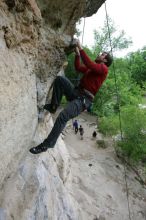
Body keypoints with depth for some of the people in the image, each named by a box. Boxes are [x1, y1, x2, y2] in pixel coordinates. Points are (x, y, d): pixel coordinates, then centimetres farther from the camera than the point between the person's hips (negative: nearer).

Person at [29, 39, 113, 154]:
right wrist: (77, 54, 19)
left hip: (84, 99, -8)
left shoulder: (103, 68, -1)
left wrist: (81, 48, -13)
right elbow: (78, 68, 30)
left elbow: (89, 64, -19)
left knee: (63, 116, -27)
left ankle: (46, 145, -17)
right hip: (76, 92, 9)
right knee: (60, 79, -9)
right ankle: (53, 106, -5)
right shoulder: (93, 67, 26)